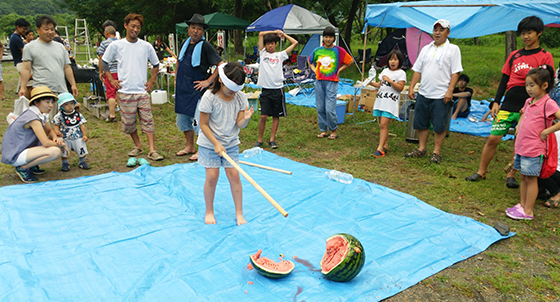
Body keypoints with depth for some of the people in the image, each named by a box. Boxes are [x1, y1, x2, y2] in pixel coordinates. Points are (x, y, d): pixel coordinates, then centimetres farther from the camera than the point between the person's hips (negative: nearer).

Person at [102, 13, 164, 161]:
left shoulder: (146, 46, 4)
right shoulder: (116, 45, 2)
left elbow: (156, 64, 17)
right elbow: (104, 62, 12)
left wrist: (152, 81, 9)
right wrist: (111, 80, 4)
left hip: (143, 91, 0)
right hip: (125, 92, 0)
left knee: (148, 120, -4)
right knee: (129, 122, 6)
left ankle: (152, 150, -3)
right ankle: (137, 146, 22)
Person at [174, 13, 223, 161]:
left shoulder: (205, 46, -13)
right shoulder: (185, 43, 8)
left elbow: (221, 65, -19)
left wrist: (208, 81, -19)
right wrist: (176, 78, 17)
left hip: (197, 89, -7)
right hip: (182, 89, 8)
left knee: (198, 120, -4)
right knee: (182, 119, 15)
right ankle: (190, 147, 31)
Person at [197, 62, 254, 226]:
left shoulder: (240, 97, -7)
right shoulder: (209, 97, -18)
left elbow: (239, 125, -7)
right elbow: (203, 124, -13)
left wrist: (245, 118, -30)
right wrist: (216, 144, -19)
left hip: (231, 143, 3)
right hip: (209, 143, -3)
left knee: (234, 175, -2)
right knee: (212, 175, -6)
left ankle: (239, 213, 12)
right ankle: (209, 211, 17)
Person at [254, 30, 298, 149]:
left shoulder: (280, 55, 9)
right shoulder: (263, 53, 10)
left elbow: (295, 43, 7)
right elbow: (261, 34, 7)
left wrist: (283, 34, 14)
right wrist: (274, 32, 11)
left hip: (278, 89, 1)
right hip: (266, 89, -1)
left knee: (276, 116, 6)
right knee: (263, 116, -4)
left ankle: (272, 139, 16)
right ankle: (260, 140, 9)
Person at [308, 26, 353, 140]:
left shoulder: (339, 50, -1)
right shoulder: (318, 50, 8)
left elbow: (350, 61, 10)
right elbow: (309, 60, 27)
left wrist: (339, 70, 3)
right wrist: (314, 70, 12)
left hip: (332, 82, -4)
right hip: (319, 81, 4)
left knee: (329, 109, -10)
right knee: (320, 108, 6)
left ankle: (334, 130, 8)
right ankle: (323, 130, 17)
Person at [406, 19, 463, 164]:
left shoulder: (453, 49, 1)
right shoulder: (426, 48, 15)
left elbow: (455, 72, -6)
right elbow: (417, 70, 14)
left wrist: (450, 90, -16)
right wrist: (411, 87, 7)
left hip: (441, 95, -5)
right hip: (423, 93, 5)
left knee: (439, 126, -1)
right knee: (421, 123, 10)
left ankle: (436, 152, 9)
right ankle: (421, 149, 22)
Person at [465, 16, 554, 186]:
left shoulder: (545, 57, 1)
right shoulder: (514, 55, 12)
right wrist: (496, 102, 5)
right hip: (508, 106, 3)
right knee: (493, 139, -1)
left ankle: (511, 175, 19)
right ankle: (481, 172, 11)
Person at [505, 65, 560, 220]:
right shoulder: (529, 101, 9)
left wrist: (545, 132, -21)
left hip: (534, 149, -8)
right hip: (521, 146, 8)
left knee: (531, 179, 1)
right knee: (523, 177, 16)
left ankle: (528, 211, 9)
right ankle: (522, 205, 27)